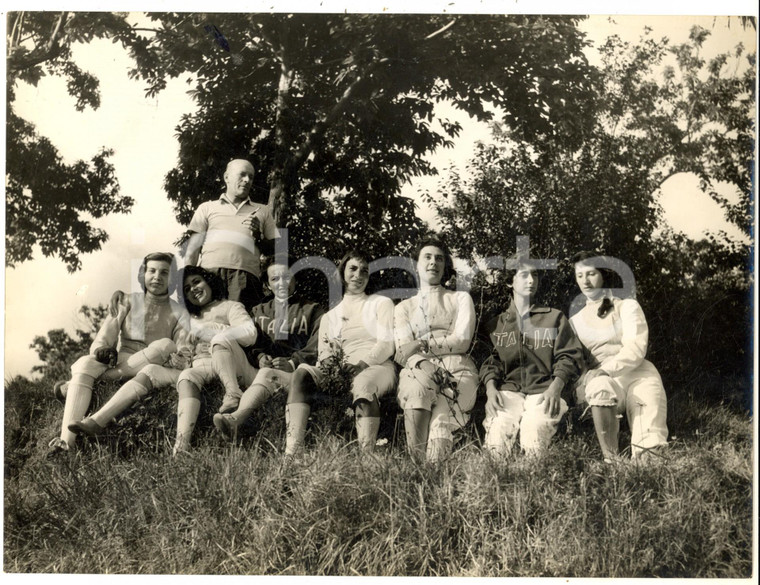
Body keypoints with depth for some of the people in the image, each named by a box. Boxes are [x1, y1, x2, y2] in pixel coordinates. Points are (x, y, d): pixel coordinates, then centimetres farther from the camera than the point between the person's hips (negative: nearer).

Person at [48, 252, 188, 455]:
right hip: (121, 362, 1)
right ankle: (66, 440, -40)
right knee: (84, 363, -28)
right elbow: (100, 342, 3)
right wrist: (102, 351, -19)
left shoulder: (177, 313, 8)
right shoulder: (129, 302, 11)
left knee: (166, 345, -32)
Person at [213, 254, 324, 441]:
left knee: (268, 375, -36)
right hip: (267, 368, 2)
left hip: (299, 371, -2)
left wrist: (292, 362, -14)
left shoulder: (312, 310, 19)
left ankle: (235, 419, -62)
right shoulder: (259, 312, 30)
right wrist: (260, 357, -8)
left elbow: (317, 348, 2)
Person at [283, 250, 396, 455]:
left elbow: (387, 344, 1)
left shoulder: (381, 303, 17)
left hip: (377, 367, -3)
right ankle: (291, 452, -39)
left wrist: (362, 364, -18)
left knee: (363, 384, -39)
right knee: (302, 373, -27)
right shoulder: (329, 317, 25)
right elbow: (323, 356, 13)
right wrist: (327, 367, -14)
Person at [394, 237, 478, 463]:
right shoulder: (404, 307, 25)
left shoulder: (460, 298, 23)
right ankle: (416, 462, -45)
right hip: (420, 370, 0)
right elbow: (403, 352, 7)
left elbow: (462, 341, 5)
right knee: (418, 388, -38)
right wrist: (425, 367, -17)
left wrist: (421, 345, -8)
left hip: (457, 370, 0)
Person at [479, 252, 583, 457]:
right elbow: (489, 361, 10)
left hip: (543, 392, 0)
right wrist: (490, 387, -12)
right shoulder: (495, 325, 21)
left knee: (533, 444, -29)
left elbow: (569, 357, 8)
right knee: (497, 446, -27)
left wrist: (555, 388, -10)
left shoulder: (554, 318, 19)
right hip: (507, 391, 1)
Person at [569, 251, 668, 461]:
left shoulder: (627, 306, 13)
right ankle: (611, 460, -38)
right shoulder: (575, 320, 23)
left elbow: (636, 349, -3)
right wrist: (583, 384, -10)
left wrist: (606, 370, -20)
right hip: (602, 379, 1)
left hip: (637, 374, -1)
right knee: (599, 388, -39)